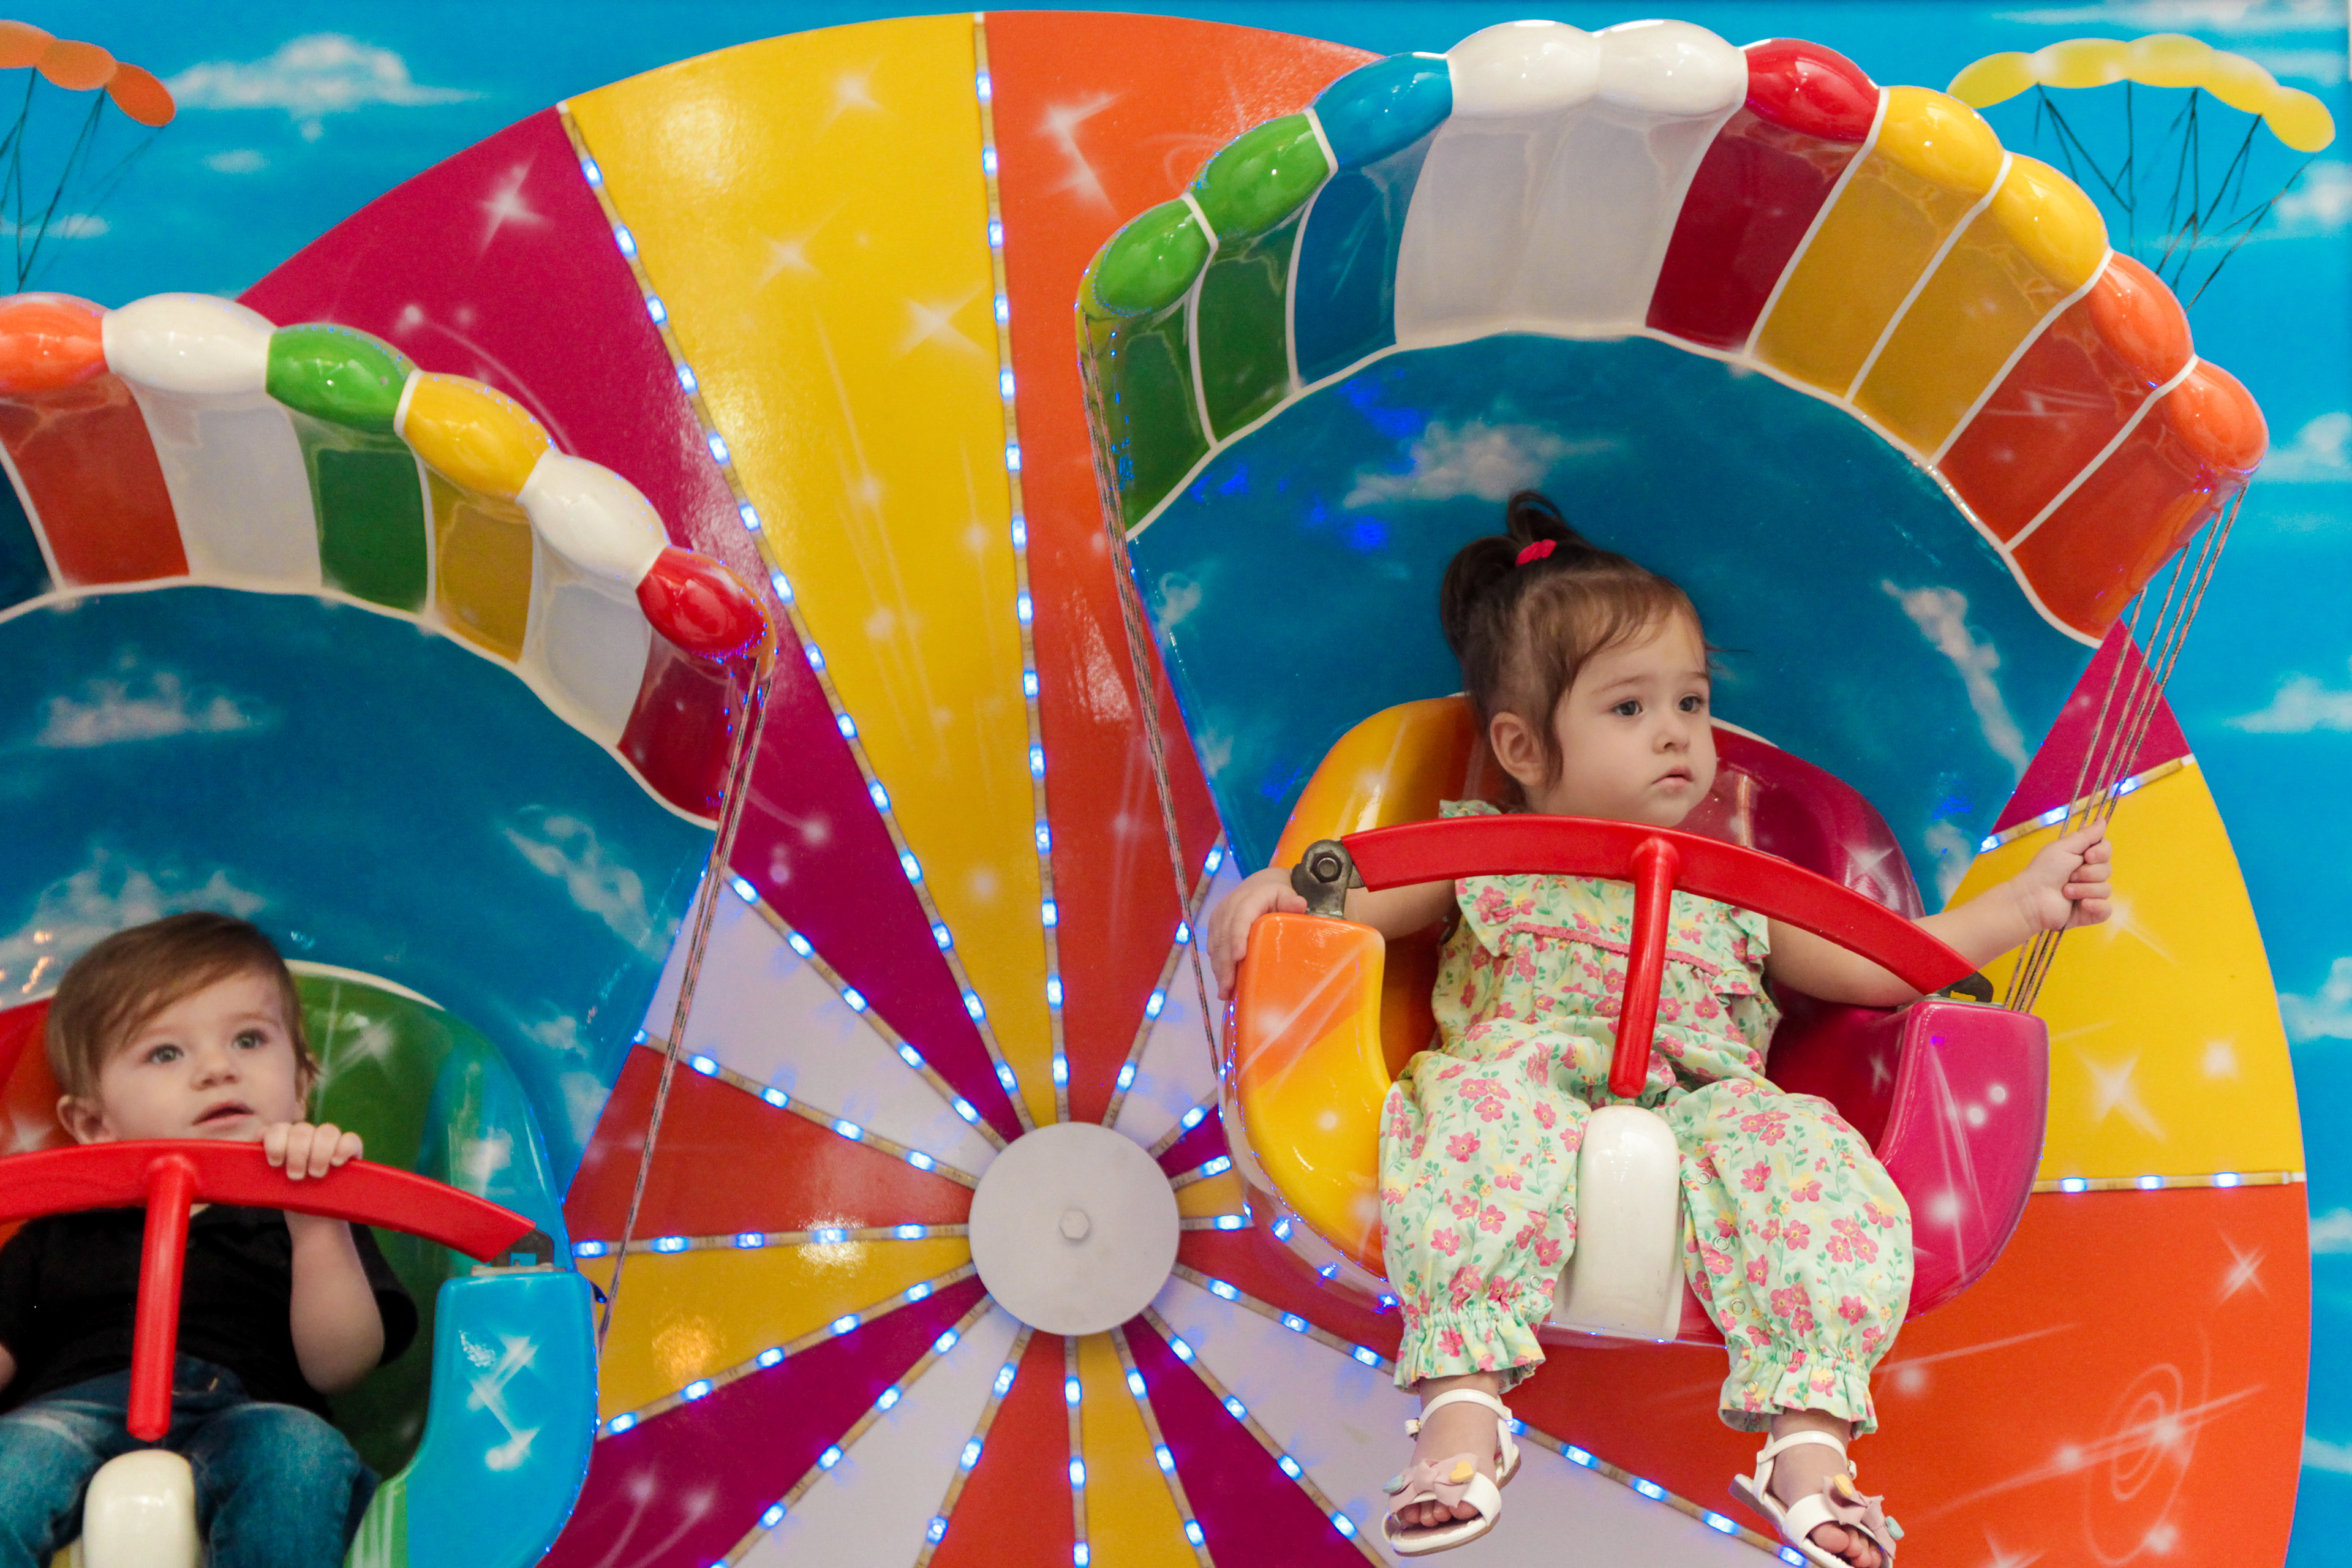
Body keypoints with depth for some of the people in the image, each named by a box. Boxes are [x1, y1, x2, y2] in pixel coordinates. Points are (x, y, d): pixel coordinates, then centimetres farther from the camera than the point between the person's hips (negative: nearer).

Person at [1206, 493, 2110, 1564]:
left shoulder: (1731, 890, 27)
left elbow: (1879, 966, 26)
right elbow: (1359, 903, 12)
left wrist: (2023, 904, 21)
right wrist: (1277, 887, -11)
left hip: (1699, 1112, 2)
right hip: (1532, 1086, -2)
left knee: (1807, 1154, -30)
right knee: (1492, 1114, -38)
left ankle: (1809, 1438, -34)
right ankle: (1463, 1403, -42)